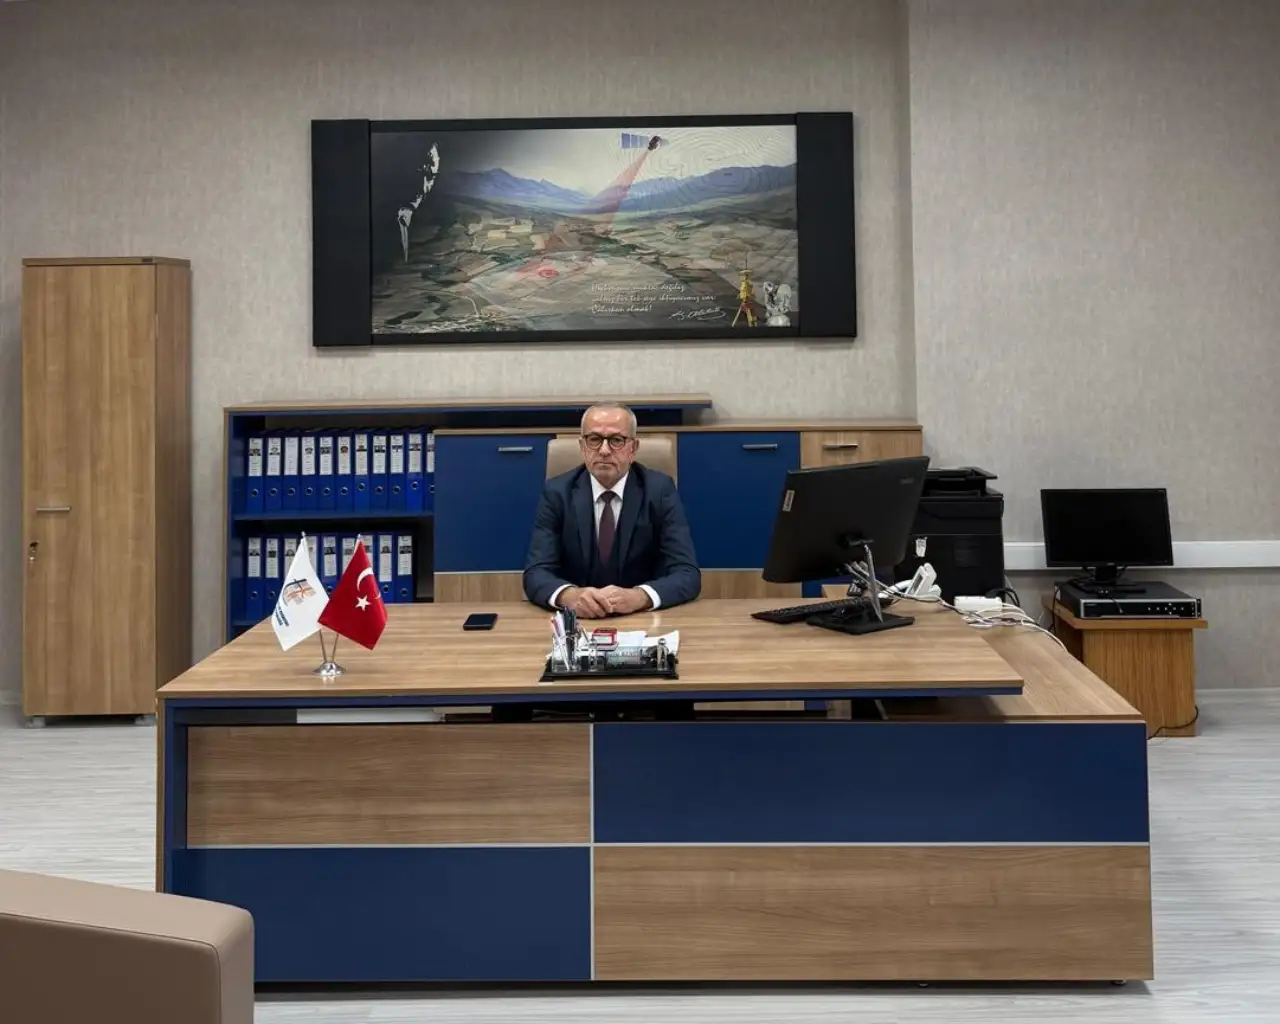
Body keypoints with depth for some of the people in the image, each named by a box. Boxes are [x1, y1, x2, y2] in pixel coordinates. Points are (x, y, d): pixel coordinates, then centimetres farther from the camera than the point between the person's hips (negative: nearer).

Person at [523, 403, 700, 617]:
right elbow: (536, 573, -8)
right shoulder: (558, 492, -2)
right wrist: (570, 595, -30)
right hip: (577, 620, 1)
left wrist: (637, 597, -30)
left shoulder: (660, 490, -4)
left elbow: (687, 575, -11)